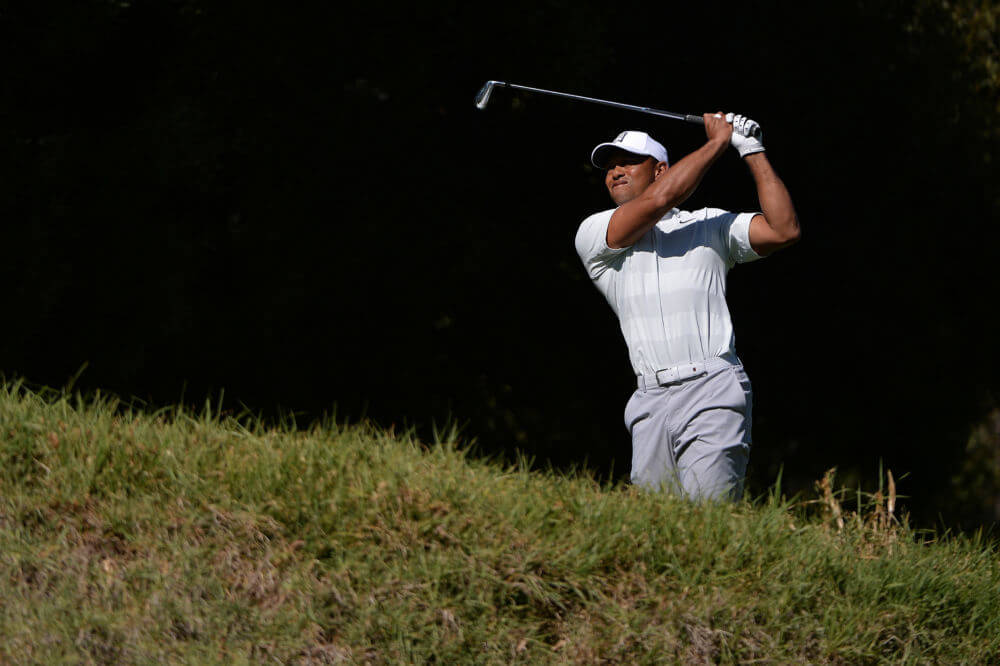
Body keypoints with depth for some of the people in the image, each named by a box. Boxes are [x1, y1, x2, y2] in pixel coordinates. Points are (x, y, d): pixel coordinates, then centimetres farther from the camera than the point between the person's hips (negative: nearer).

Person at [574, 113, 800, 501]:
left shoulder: (711, 225, 18)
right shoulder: (593, 234, 14)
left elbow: (784, 230, 5)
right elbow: (658, 199, -1)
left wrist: (753, 153, 6)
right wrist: (718, 141, 8)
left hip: (712, 389, -2)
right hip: (650, 403, 2)